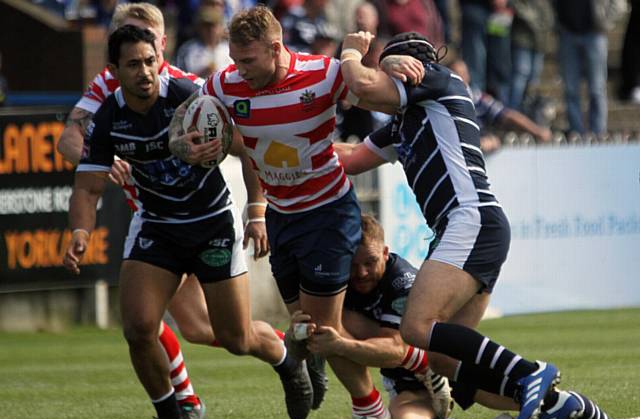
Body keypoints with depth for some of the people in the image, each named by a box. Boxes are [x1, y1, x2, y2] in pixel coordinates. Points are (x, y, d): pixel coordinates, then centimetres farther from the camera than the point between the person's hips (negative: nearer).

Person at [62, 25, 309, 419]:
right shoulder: (107, 121, -12)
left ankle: (289, 361, 38)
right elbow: (87, 189, -11)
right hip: (155, 224, 2)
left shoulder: (191, 95, -20)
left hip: (214, 220, -2)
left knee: (237, 338, 2)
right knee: (139, 328, -15)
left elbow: (247, 147, -11)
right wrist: (81, 231, -31)